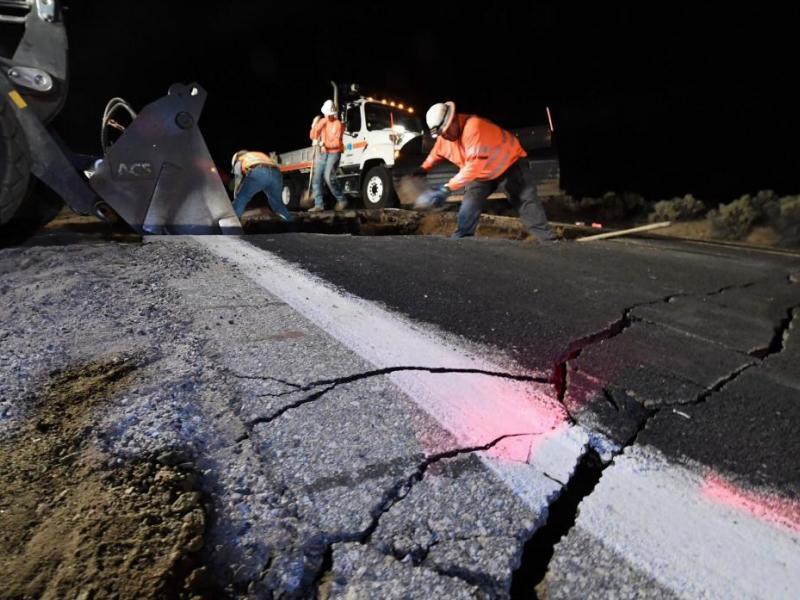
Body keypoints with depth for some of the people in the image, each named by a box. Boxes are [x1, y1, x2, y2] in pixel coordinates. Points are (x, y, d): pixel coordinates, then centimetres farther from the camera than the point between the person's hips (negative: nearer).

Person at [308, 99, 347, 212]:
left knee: (329, 177, -22)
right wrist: (314, 126, -7)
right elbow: (313, 137, 8)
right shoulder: (321, 122, 11)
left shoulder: (338, 124, -6)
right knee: (316, 179, 0)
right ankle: (319, 204, 3)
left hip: (333, 153, -6)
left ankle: (341, 200, -8)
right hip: (321, 154, 6)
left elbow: (337, 142, -12)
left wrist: (325, 144, -22)